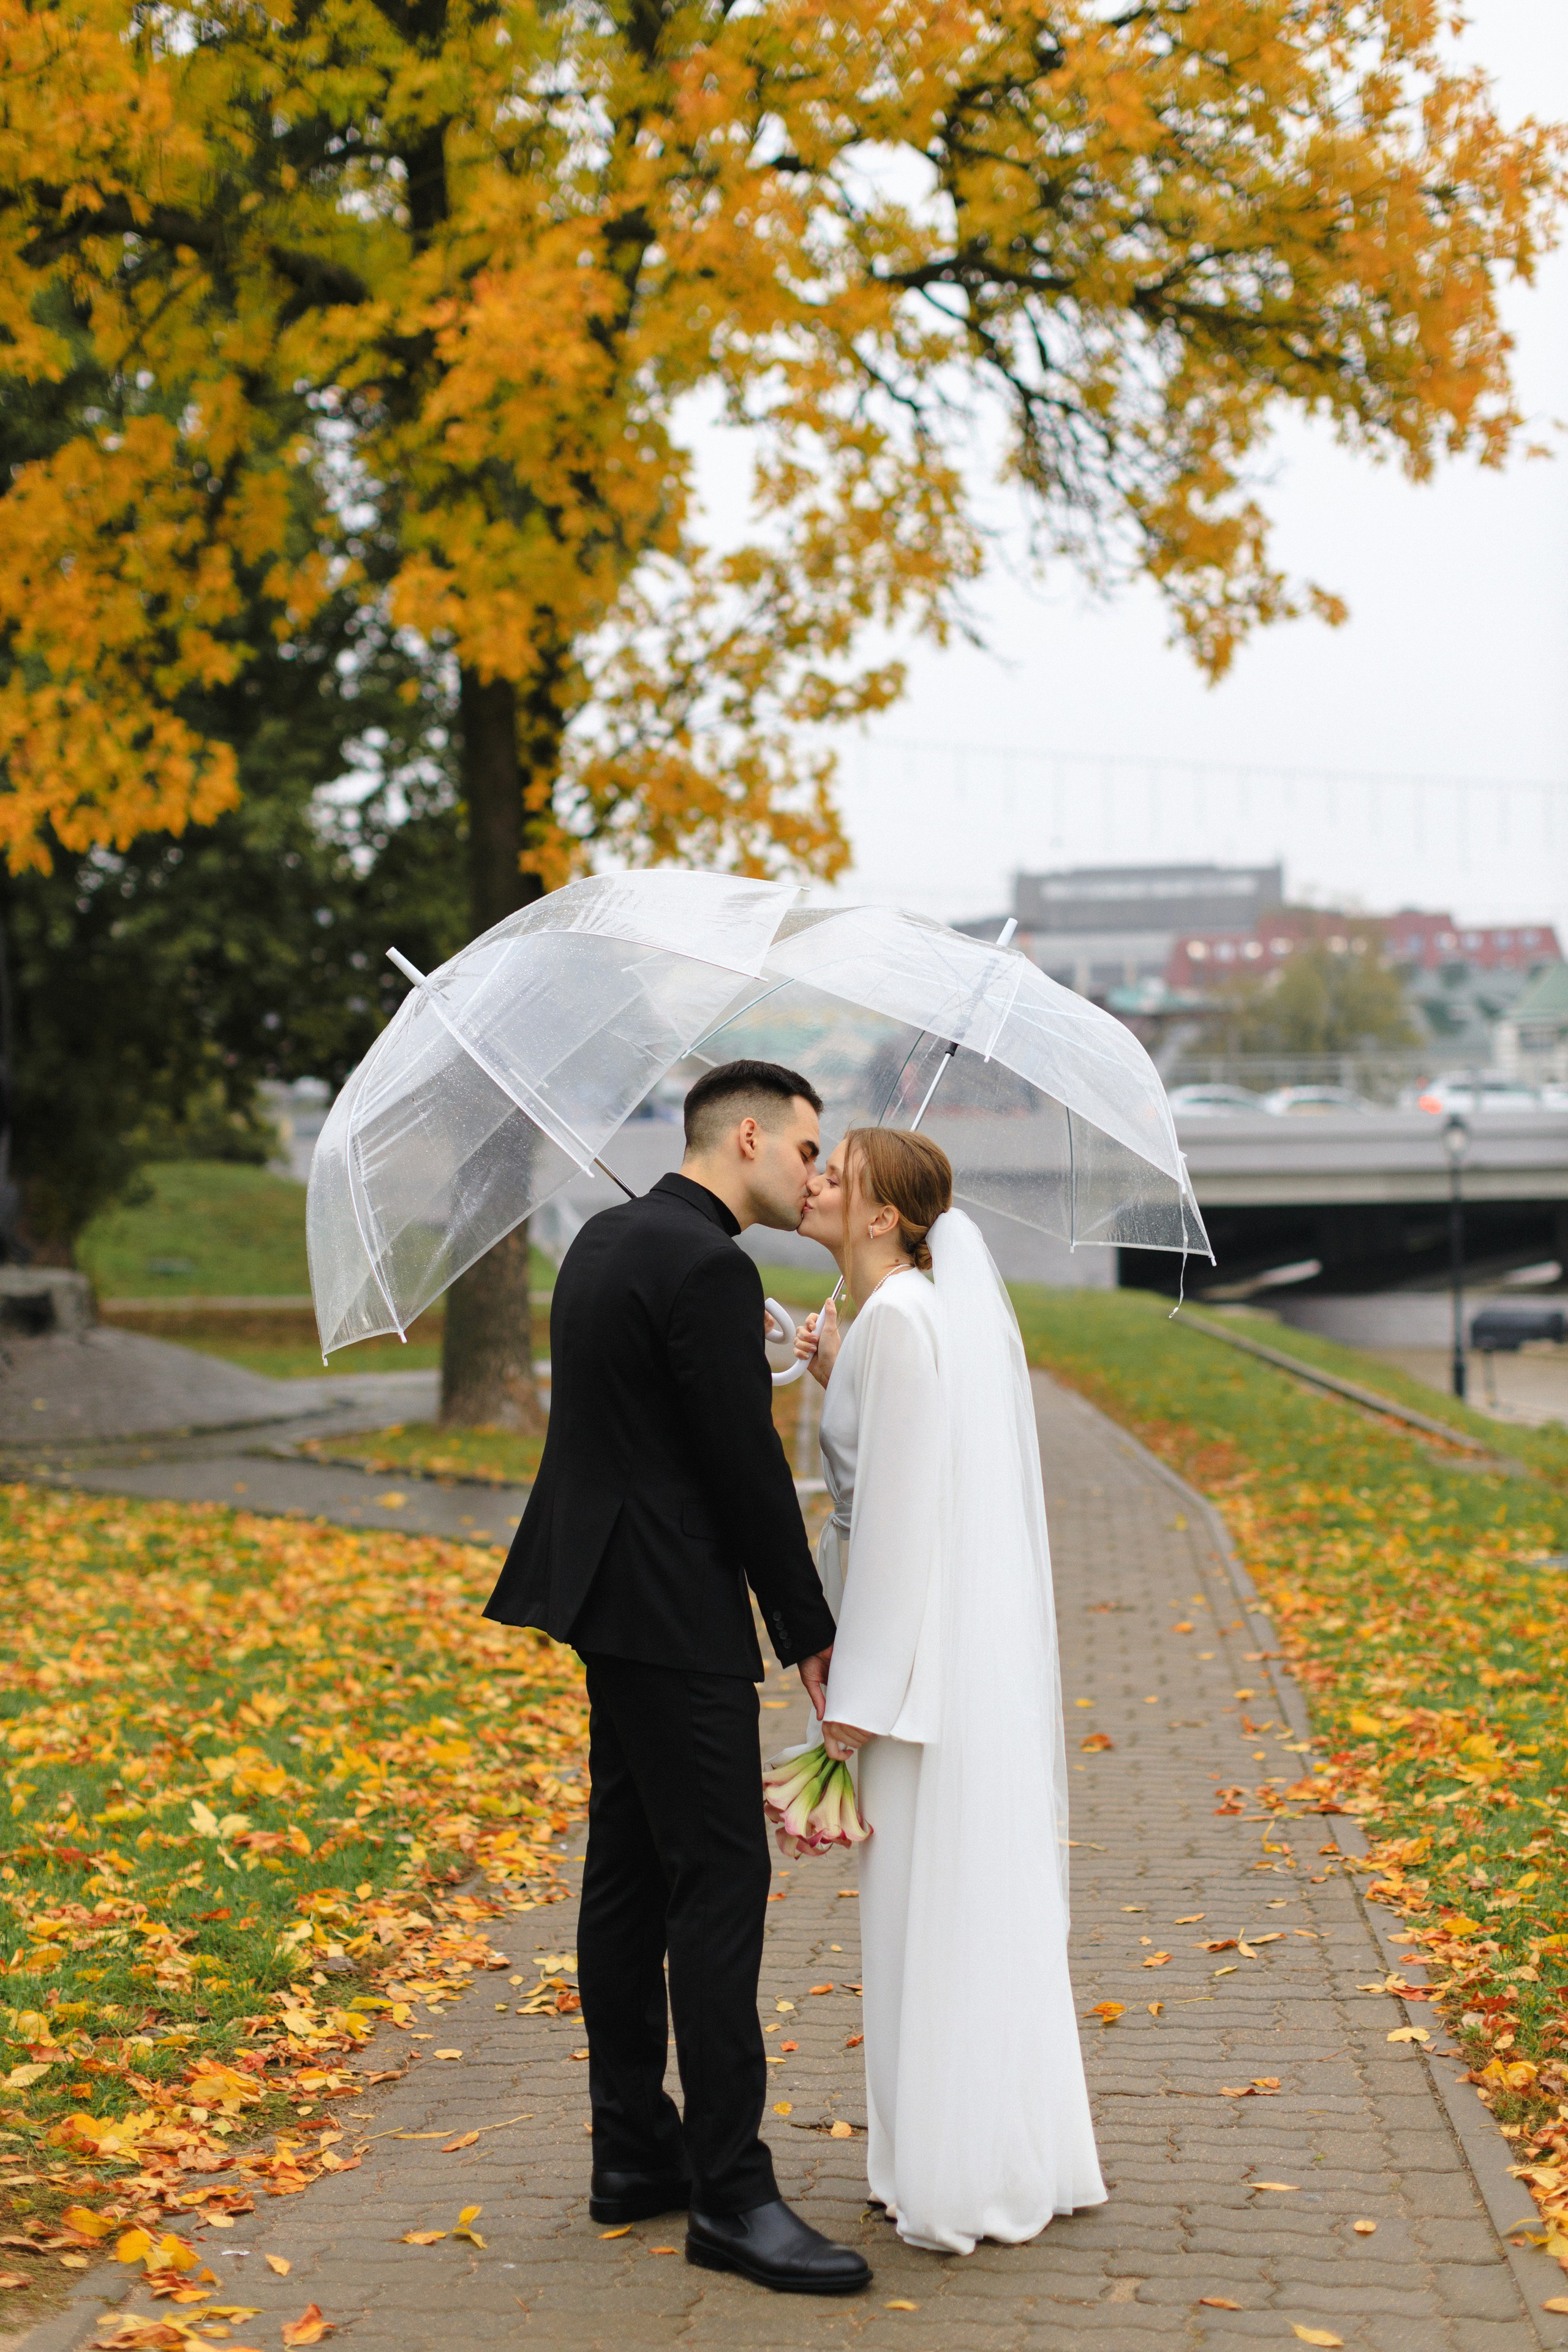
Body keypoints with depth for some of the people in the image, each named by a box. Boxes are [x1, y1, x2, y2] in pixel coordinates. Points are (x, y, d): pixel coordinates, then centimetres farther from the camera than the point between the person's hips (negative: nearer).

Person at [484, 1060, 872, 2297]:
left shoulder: (609, 1239, 13)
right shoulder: (708, 1268, -17)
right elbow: (749, 1467, -16)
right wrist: (812, 1635, -7)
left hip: (610, 1593, 10)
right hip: (674, 1614, -10)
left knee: (629, 1872, 13)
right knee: (720, 1880, -8)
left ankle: (634, 2151, 20)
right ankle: (731, 2192, -5)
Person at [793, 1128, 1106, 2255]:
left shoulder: (897, 1318, -16)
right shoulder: (926, 1309, 13)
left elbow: (902, 1504, -19)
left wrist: (858, 1691, -17)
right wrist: (837, 1382, 9)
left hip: (934, 1647, -10)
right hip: (943, 1642, 10)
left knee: (942, 1900, -1)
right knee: (961, 1901, 15)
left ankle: (974, 2174, 8)